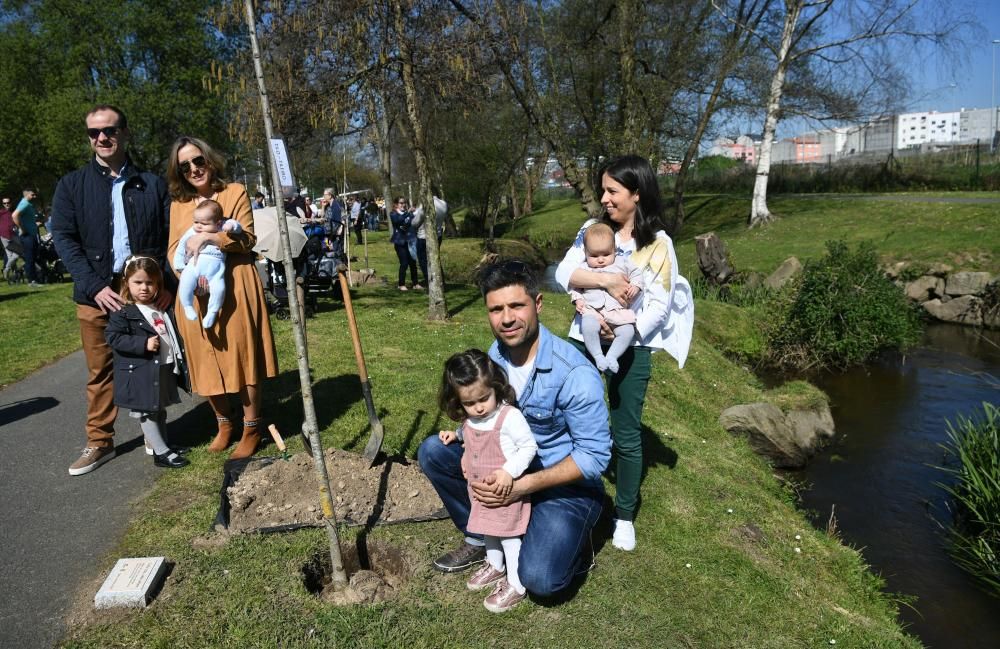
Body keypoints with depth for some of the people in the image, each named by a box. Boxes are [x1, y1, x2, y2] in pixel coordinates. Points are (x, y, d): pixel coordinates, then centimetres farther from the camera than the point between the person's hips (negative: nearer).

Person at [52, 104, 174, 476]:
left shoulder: (152, 184, 7)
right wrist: (95, 287, -13)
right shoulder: (72, 186, 6)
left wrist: (170, 283, -10)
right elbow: (63, 239, -1)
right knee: (100, 372, 7)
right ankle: (99, 442, 19)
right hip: (97, 293, 0)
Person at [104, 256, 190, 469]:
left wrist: (182, 368, 15)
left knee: (160, 412, 17)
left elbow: (175, 338, 17)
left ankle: (161, 447, 27)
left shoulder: (165, 310, 8)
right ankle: (161, 453, 5)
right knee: (147, 414, 0)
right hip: (141, 374, -6)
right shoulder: (123, 313, -11)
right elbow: (113, 337, -19)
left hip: (165, 370, 6)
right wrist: (143, 344, -26)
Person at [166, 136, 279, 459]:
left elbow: (248, 238, -4)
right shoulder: (178, 204, 14)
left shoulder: (235, 192, 4)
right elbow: (174, 249, 8)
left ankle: (251, 428, 12)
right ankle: (223, 424, 26)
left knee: (243, 355, -1)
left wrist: (211, 238, -17)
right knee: (207, 360, 8)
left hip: (235, 289, -3)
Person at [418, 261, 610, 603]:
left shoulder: (575, 374, -26)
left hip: (567, 485, -6)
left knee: (538, 578, -26)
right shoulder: (496, 354, -6)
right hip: (508, 471, 6)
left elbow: (595, 455, -23)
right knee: (432, 450, -6)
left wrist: (525, 485, -29)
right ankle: (479, 537, 9)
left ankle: (571, 539, 8)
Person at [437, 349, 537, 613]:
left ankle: (516, 586, 23)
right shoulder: (469, 419, -6)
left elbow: (529, 447, -23)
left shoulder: (510, 416, -29)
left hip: (505, 491, -7)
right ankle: (495, 566, 49)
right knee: (488, 530, 25)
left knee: (509, 536, 6)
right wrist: (455, 435, 3)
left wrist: (509, 471, -33)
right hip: (480, 491, 7)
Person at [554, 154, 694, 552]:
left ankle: (625, 516, 24)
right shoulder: (592, 229, 2)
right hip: (584, 339, 3)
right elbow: (563, 273, -11)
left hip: (630, 347, -3)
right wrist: (605, 279, -27)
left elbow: (659, 305, -9)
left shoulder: (658, 244, -5)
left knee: (626, 436, 5)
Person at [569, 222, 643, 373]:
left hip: (618, 310, 1)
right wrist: (577, 299, -1)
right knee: (588, 326, -33)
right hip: (592, 310, -1)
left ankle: (611, 356, -6)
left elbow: (636, 272, 19)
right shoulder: (583, 268, 14)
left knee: (627, 331, -23)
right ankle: (598, 356, -16)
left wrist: (635, 285, 0)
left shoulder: (621, 263, 14)